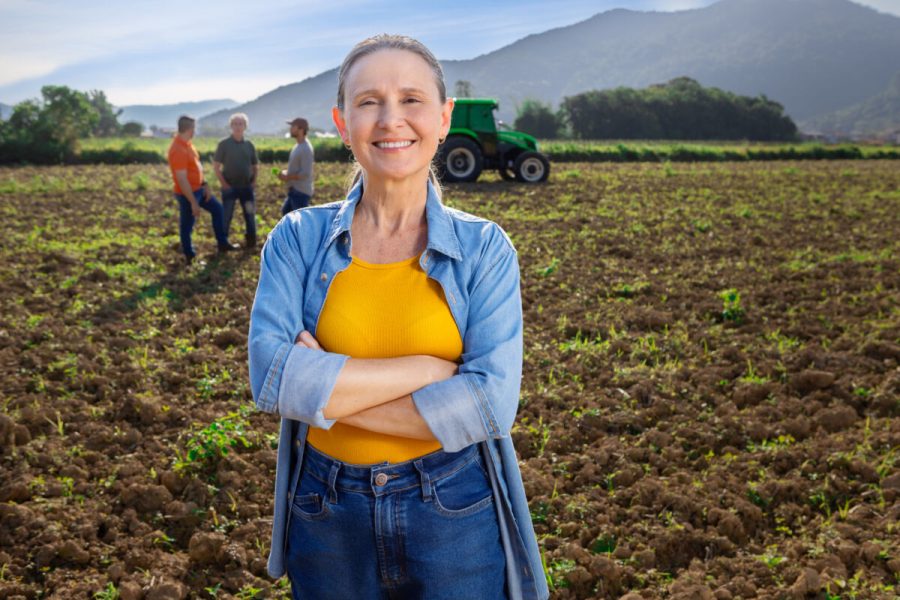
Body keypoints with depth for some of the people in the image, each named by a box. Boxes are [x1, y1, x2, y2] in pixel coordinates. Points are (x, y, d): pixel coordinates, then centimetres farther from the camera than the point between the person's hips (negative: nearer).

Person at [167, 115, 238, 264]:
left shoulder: (187, 143, 3)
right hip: (187, 193, -10)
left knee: (217, 208, 19)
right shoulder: (178, 150, -29)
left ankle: (223, 243, 30)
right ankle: (190, 257, 18)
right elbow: (182, 180, -29)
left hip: (198, 188, 10)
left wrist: (204, 184, 9)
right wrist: (193, 203, -26)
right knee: (187, 225, 4)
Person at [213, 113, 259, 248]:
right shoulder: (224, 144, -5)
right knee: (226, 217, 1)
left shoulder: (249, 145, 6)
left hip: (247, 187, 3)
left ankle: (250, 242, 19)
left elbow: (255, 166, 15)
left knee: (250, 216, 6)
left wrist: (254, 181, 1)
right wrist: (223, 183, -10)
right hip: (229, 187, -3)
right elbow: (216, 166, -4)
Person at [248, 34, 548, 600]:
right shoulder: (299, 238, -3)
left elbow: (491, 403, -16)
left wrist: (327, 392, -17)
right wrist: (430, 368, -19)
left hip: (456, 515, -1)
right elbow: (271, 376, -16)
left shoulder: (485, 248, -6)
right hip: (327, 517, 1)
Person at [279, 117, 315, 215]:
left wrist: (287, 177, -16)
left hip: (301, 193, -11)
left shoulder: (305, 149, -20)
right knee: (286, 211, 21)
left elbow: (305, 174, -24)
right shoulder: (298, 146, 11)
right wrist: (286, 172, 5)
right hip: (294, 191, 11)